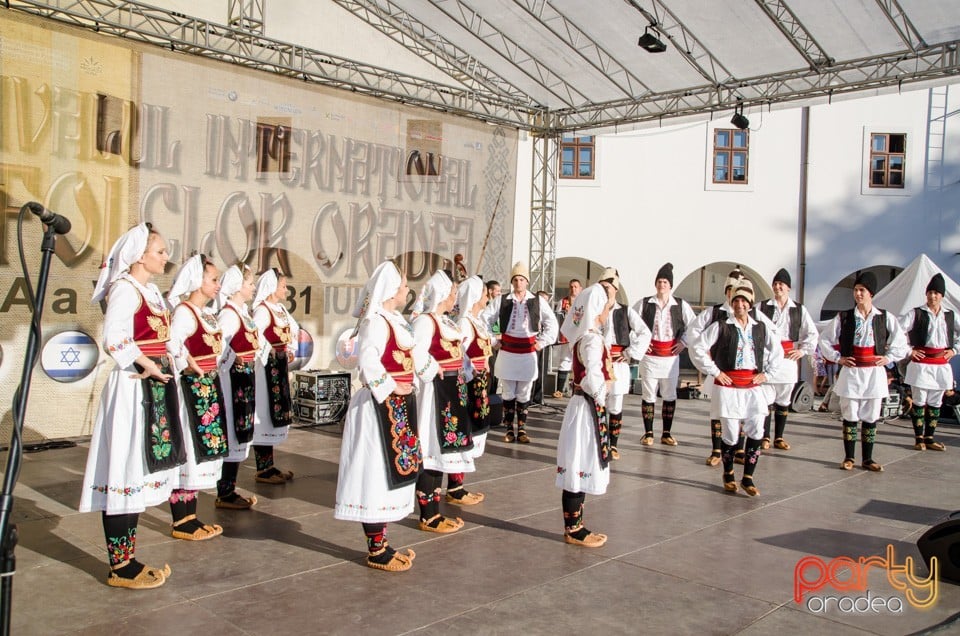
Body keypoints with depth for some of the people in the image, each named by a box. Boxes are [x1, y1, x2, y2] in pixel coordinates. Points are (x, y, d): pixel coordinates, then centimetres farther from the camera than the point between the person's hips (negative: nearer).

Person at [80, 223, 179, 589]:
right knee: (125, 474, -4)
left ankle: (125, 560, 20)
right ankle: (121, 567, 4)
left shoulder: (151, 290, 17)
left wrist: (160, 370, 8)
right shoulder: (125, 289, -11)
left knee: (138, 473, 12)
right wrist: (147, 366, -17)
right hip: (132, 390, -9)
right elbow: (114, 339, -24)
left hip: (153, 388, 9)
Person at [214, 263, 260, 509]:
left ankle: (229, 490, 23)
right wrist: (233, 363, -15)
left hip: (244, 381, 9)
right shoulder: (229, 314, -15)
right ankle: (224, 494, 8)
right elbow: (217, 346, -25)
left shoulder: (243, 312, 13)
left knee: (239, 437, 14)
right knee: (231, 436, -2)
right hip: (234, 381, -9)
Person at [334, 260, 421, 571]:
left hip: (397, 407, 10)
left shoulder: (392, 319, 13)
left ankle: (380, 544, 26)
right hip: (383, 408, -10)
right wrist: (390, 388, -20)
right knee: (378, 475, -1)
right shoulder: (376, 321, -17)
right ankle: (376, 550, 10)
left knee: (390, 474, 15)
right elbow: (368, 362, -30)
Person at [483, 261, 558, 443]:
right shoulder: (501, 300, -2)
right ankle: (509, 429, 17)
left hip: (528, 353, 0)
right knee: (508, 393, 7)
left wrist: (542, 341, 2)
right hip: (507, 352, 0)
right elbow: (485, 320, 3)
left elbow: (552, 323, 8)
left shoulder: (538, 302, 0)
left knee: (524, 394, 8)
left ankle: (522, 429, 18)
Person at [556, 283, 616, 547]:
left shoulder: (583, 336, 9)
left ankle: (575, 526, 23)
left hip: (581, 405, 10)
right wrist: (601, 397, -10)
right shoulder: (592, 340, -19)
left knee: (577, 471, 14)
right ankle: (573, 529, 9)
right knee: (581, 469, -1)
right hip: (589, 407, -10)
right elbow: (594, 379, -25)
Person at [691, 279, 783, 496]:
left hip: (753, 387, 4)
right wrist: (714, 372, -6)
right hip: (728, 387, -3)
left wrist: (766, 373, 11)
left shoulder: (761, 327, 8)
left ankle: (748, 478, 14)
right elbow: (698, 349, -5)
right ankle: (728, 474, 24)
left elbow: (777, 351, 21)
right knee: (731, 435, 1)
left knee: (756, 433, -2)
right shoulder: (721, 327, -4)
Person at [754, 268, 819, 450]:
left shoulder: (799, 310, 9)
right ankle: (765, 438, 6)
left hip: (788, 361, 3)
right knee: (767, 402, -4)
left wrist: (803, 350, 2)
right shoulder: (762, 307, 2)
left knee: (784, 401, 10)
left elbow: (812, 333, 12)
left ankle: (779, 437, 20)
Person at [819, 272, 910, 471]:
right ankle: (849, 457, 13)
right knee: (850, 416, 2)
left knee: (871, 417, 7)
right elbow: (824, 339, 7)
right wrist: (837, 358, 0)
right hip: (851, 372, -1)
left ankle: (867, 459, 17)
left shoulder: (885, 318, 2)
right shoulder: (843, 317, -1)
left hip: (874, 373, 1)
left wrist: (889, 358, 3)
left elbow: (901, 342, 13)